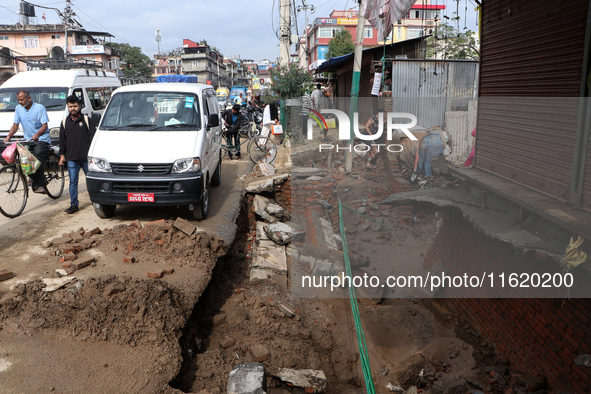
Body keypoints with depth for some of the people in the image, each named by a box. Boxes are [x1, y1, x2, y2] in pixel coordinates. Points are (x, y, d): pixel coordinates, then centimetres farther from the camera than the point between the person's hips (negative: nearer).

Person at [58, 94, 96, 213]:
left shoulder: (86, 120, 4)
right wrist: (62, 155, 11)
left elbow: (93, 137, 2)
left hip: (86, 157, -2)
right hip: (71, 158, 3)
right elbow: (62, 141, 17)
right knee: (73, 181, 2)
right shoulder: (65, 122, 13)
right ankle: (74, 204, 7)